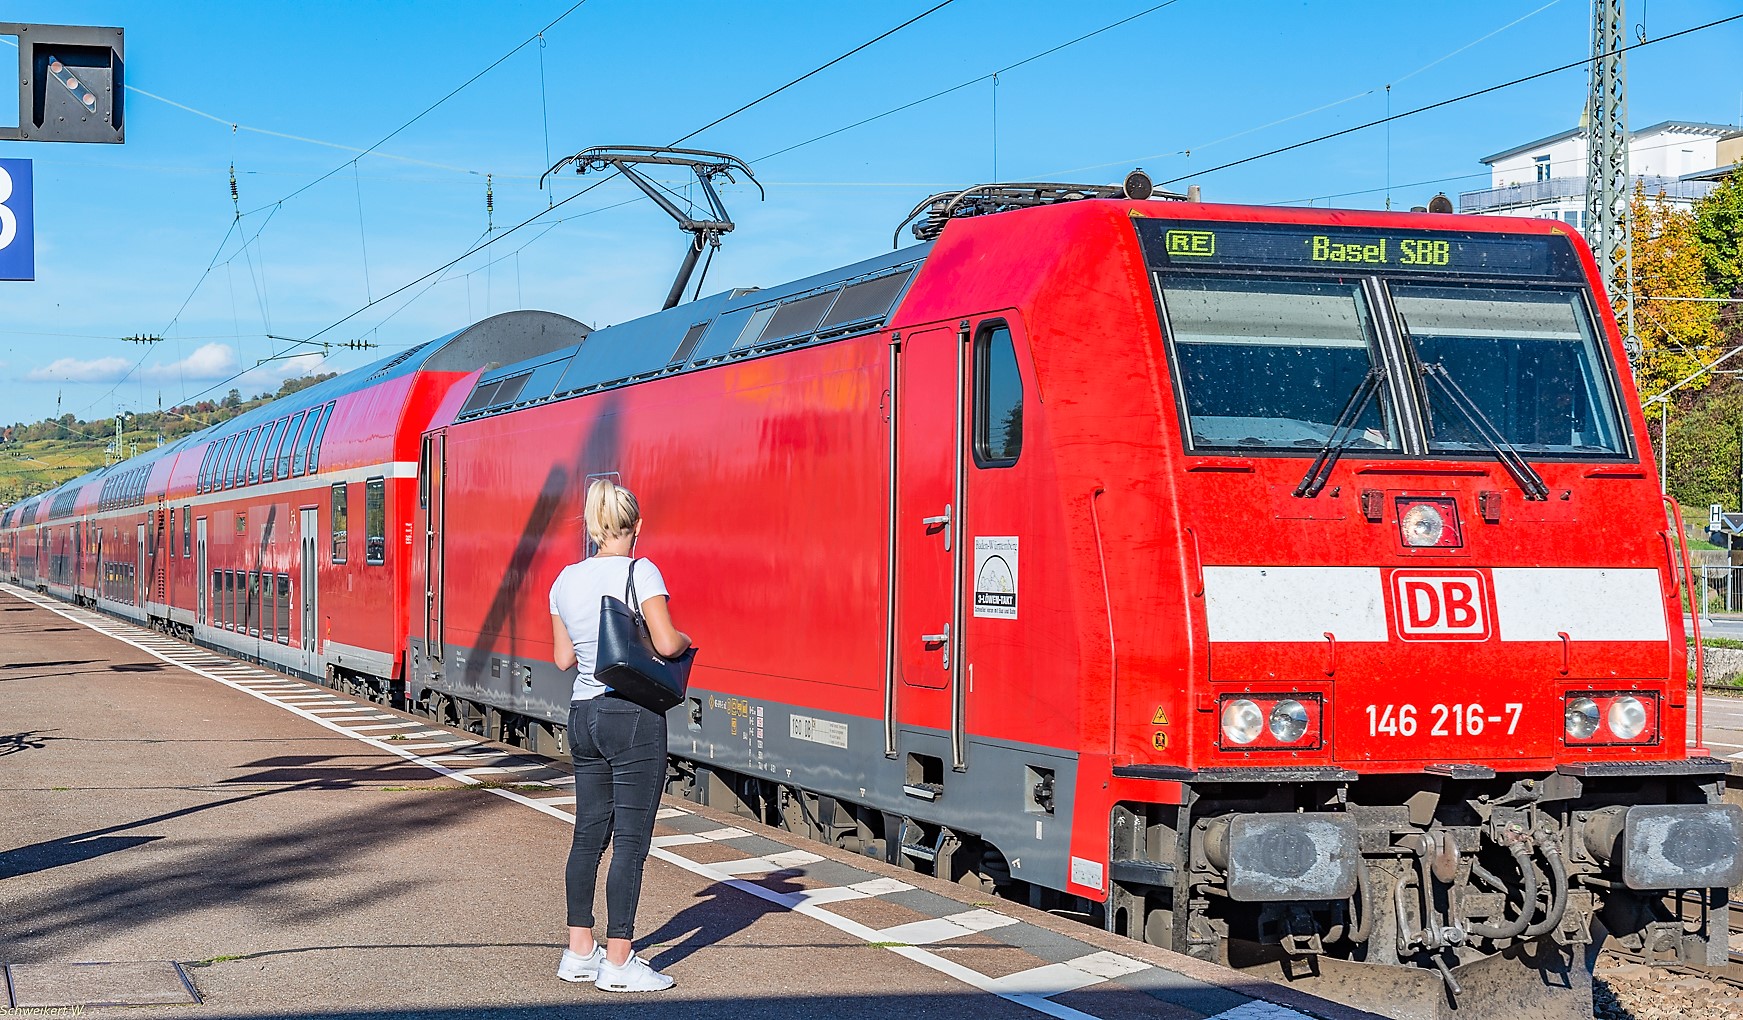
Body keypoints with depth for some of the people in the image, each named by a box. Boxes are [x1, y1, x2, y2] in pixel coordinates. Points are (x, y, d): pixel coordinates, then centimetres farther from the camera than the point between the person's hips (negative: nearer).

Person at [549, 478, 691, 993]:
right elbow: (666, 644, -19)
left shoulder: (566, 580, 6)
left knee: (588, 832, 14)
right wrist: (686, 639, 2)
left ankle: (579, 952, 19)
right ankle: (618, 963, 2)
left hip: (583, 713, 7)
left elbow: (563, 657, 12)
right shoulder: (640, 572, -12)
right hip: (633, 717, -7)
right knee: (631, 839, -1)